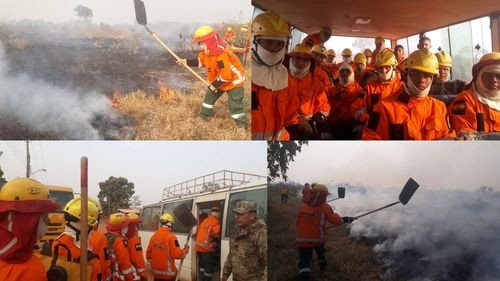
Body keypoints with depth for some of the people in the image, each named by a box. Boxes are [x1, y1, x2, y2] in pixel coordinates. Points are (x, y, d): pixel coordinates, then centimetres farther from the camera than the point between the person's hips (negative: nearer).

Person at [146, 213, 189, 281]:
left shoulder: (154, 236, 2)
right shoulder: (171, 237, -17)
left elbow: (148, 252, 8)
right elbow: (176, 254, -18)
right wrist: (185, 251, 0)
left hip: (156, 271, 6)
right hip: (167, 273, -6)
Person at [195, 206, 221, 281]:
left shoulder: (204, 220, 14)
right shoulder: (216, 222, -12)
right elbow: (216, 235, -16)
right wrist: (217, 242, 3)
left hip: (199, 247, 8)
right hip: (207, 248, -8)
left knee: (203, 265, 20)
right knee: (209, 268, -1)